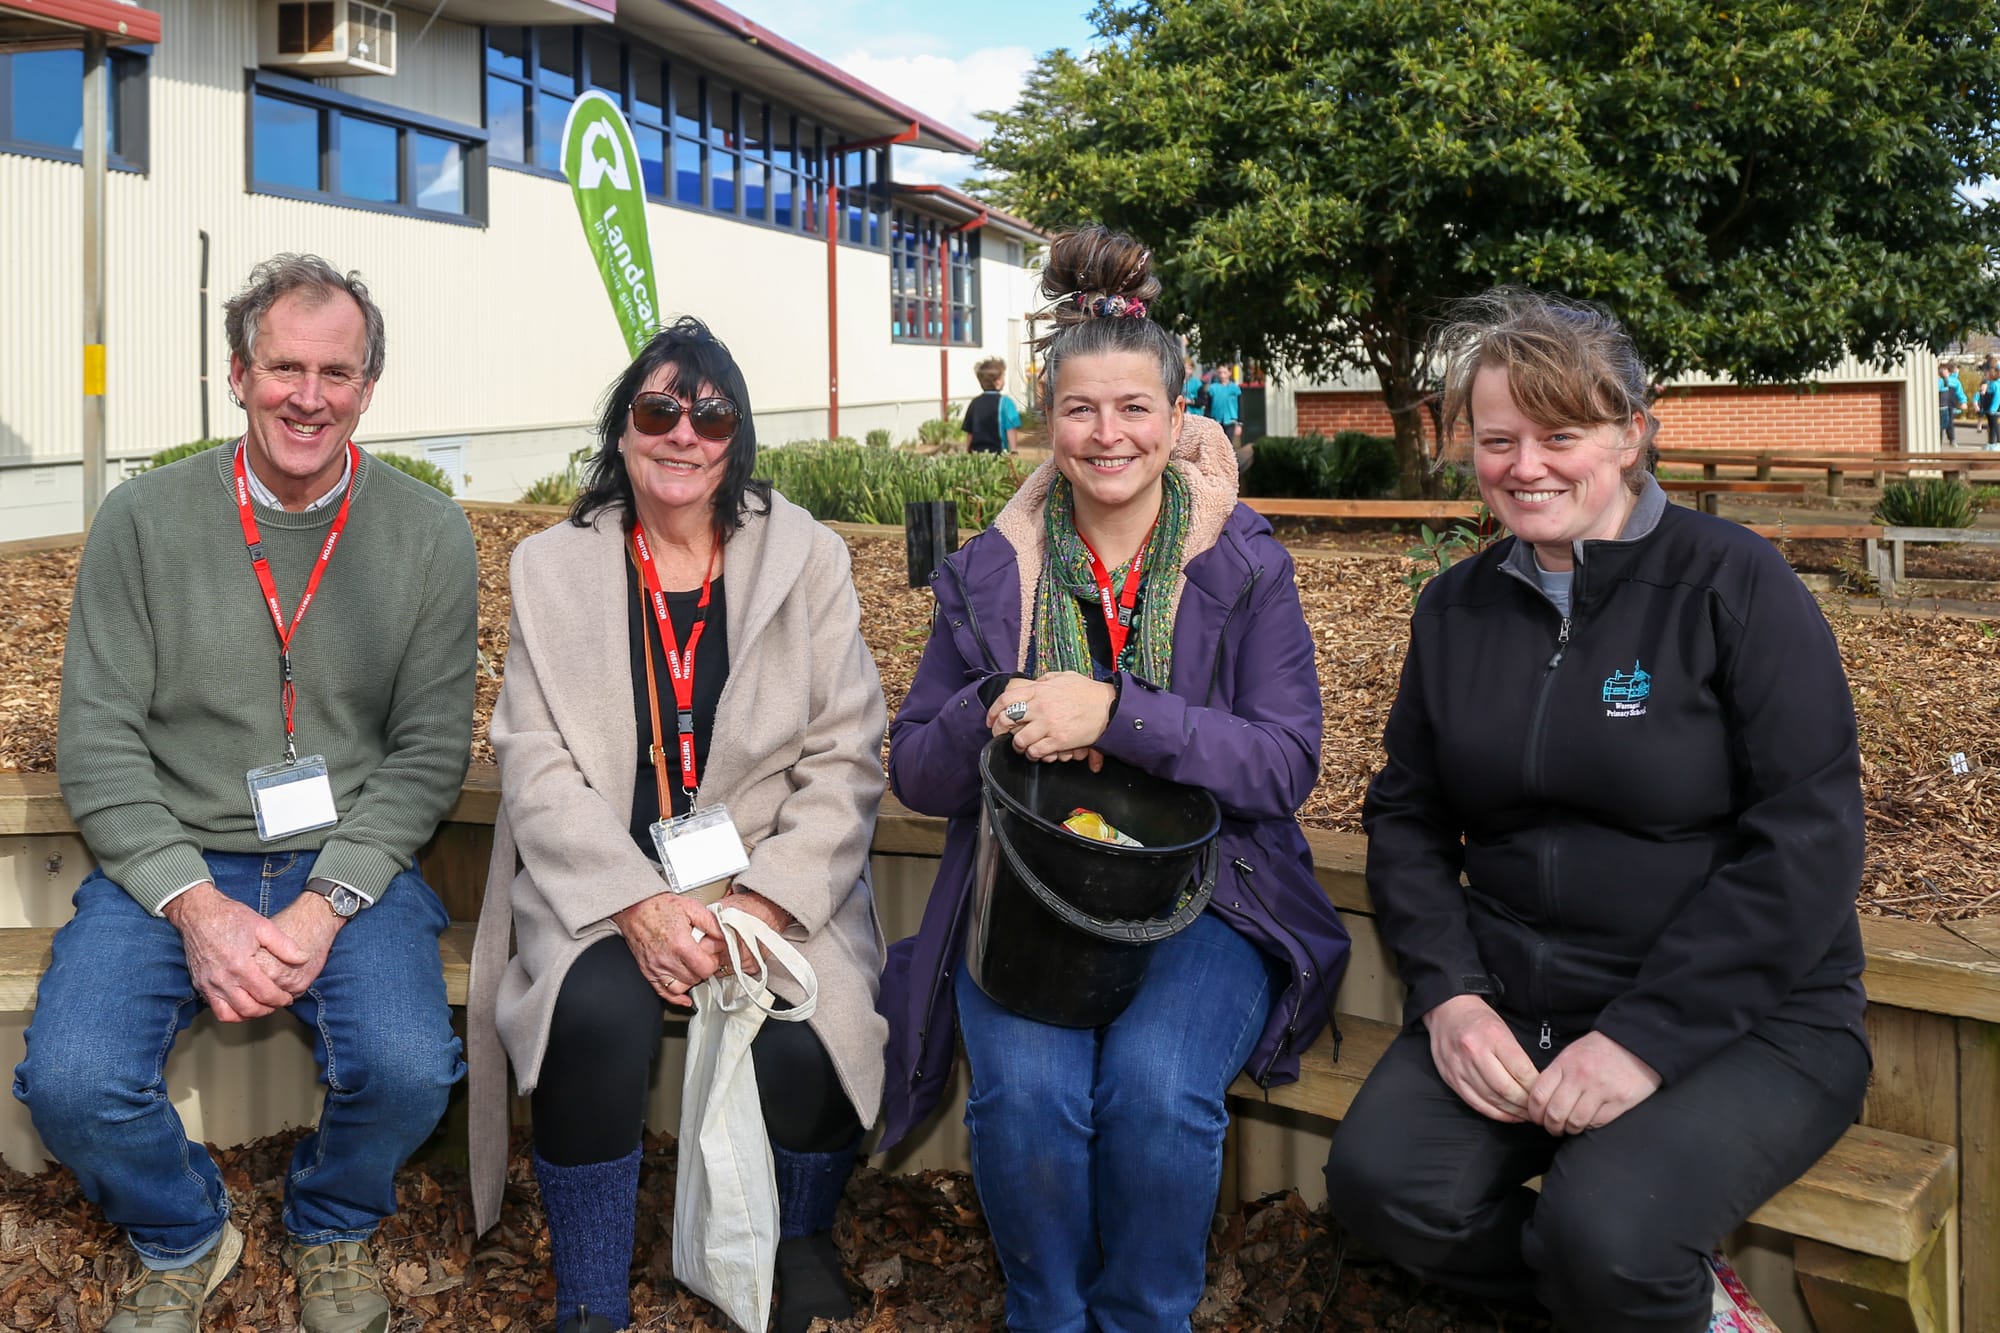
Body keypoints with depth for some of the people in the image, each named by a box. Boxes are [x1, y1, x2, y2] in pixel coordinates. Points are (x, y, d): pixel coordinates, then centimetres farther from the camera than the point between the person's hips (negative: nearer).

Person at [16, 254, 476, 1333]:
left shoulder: (428, 535, -1)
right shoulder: (143, 521, -1)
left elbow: (428, 751, -2)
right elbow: (97, 743, -2)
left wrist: (324, 906, -14)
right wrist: (197, 907, -15)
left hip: (351, 865, 0)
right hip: (172, 864, 1)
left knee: (408, 1070, -25)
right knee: (72, 1082, -22)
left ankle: (331, 1234, 12)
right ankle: (181, 1242, 13)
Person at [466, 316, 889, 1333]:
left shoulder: (809, 562, 5)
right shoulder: (551, 569, 7)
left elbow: (843, 764, -1)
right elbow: (538, 767, -2)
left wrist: (758, 905, -16)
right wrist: (639, 906, -18)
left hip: (773, 880, 0)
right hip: (601, 883, 0)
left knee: (807, 1035, -26)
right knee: (599, 1012, -30)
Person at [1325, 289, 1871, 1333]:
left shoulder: (1734, 581, -7)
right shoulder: (1455, 607, 9)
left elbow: (1805, 840, -13)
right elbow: (1407, 816, 11)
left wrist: (1646, 1037, -19)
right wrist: (1447, 994, -6)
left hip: (1740, 1020, -4)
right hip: (1513, 1004, 5)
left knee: (1604, 1236, -29)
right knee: (1378, 1181, -22)